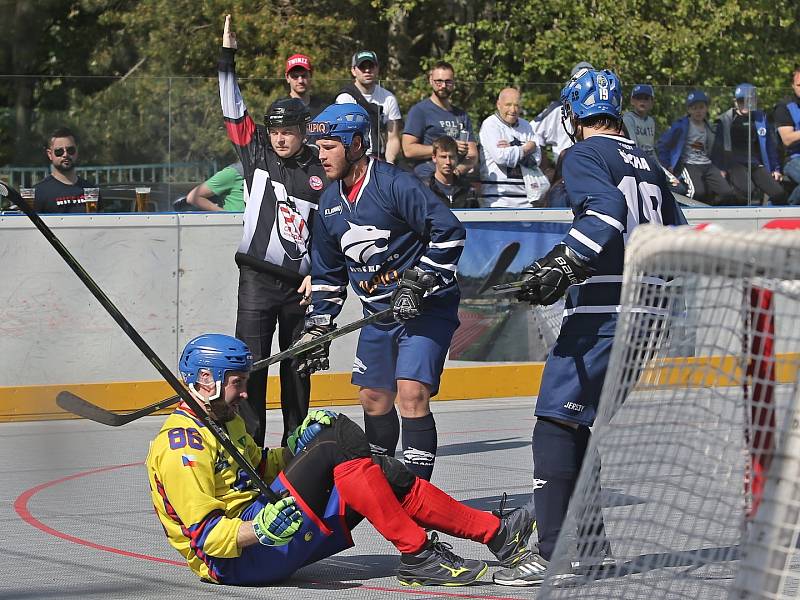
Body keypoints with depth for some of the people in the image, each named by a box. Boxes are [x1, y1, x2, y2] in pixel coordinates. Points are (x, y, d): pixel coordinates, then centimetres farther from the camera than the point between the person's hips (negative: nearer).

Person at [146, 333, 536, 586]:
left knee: (384, 476, -2)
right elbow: (204, 534, -21)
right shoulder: (180, 448, -15)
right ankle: (418, 556, -20)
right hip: (234, 557, -10)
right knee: (333, 455, -23)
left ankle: (496, 533, 0)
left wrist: (295, 448, 8)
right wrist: (261, 530, -37)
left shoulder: (223, 422, 17)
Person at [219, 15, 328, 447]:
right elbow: (233, 111, 2)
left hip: (299, 283, 1)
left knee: (297, 368, 9)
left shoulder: (321, 174, 3)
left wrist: (316, 276, -4)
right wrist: (227, 55, -3)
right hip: (257, 278, 0)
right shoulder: (257, 155, 5)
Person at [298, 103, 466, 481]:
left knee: (411, 393, -18)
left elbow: (449, 232, -21)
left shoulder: (395, 185, -17)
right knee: (373, 396, 12)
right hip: (380, 312, 8)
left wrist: (419, 283, -22)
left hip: (426, 307, -8)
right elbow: (327, 274, 17)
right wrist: (317, 329, 11)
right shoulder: (330, 202, 8)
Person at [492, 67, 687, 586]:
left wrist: (563, 264, -28)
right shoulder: (647, 164, 20)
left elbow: (607, 212, -23)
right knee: (582, 422, 18)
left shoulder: (585, 156, -4)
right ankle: (591, 541, 18)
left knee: (556, 425, -9)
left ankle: (555, 556, -16)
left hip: (604, 313, -8)